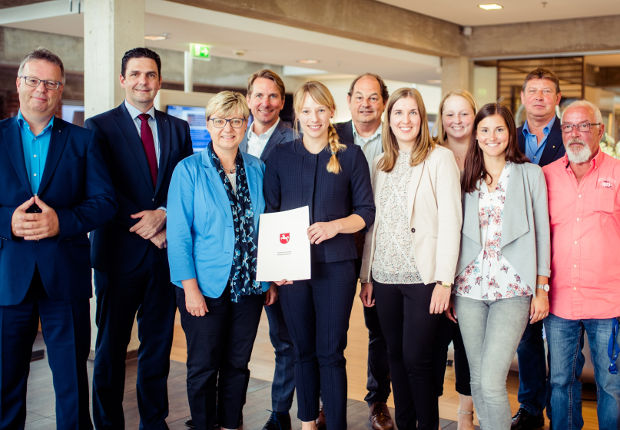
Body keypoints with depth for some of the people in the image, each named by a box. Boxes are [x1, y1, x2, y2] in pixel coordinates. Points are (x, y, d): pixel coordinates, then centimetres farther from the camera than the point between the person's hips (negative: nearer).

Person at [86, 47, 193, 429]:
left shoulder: (177, 129, 12)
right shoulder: (100, 126, 1)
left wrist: (163, 214, -10)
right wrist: (147, 230, -11)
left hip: (166, 251, 4)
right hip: (120, 252, -3)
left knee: (159, 344, 11)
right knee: (112, 345, 5)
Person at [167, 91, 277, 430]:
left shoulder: (257, 170, 6)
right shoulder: (189, 169, -5)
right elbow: (179, 233, -8)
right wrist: (190, 287, -13)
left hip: (249, 286, 3)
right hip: (206, 286, -3)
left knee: (238, 364, 13)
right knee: (204, 367, 7)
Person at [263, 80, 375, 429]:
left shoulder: (351, 156, 3)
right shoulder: (281, 156, 8)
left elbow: (366, 211, 3)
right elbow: (269, 214, 8)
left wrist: (335, 225, -16)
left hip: (335, 264, -2)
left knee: (331, 352, -2)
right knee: (303, 349, 11)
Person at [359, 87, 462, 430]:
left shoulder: (440, 158, -2)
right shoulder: (380, 164, 14)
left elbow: (450, 221, -8)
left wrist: (444, 279, -13)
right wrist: (366, 276, 12)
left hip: (423, 275, -5)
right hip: (385, 277, 5)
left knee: (416, 359, -4)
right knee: (396, 356, 10)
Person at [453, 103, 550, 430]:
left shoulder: (531, 174, 5)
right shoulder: (467, 178, 12)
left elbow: (541, 231, 4)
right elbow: (457, 233, 13)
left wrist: (541, 288, -1)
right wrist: (448, 286, 8)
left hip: (512, 289, -3)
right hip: (470, 286, 3)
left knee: (492, 382, -13)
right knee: (477, 380, 8)